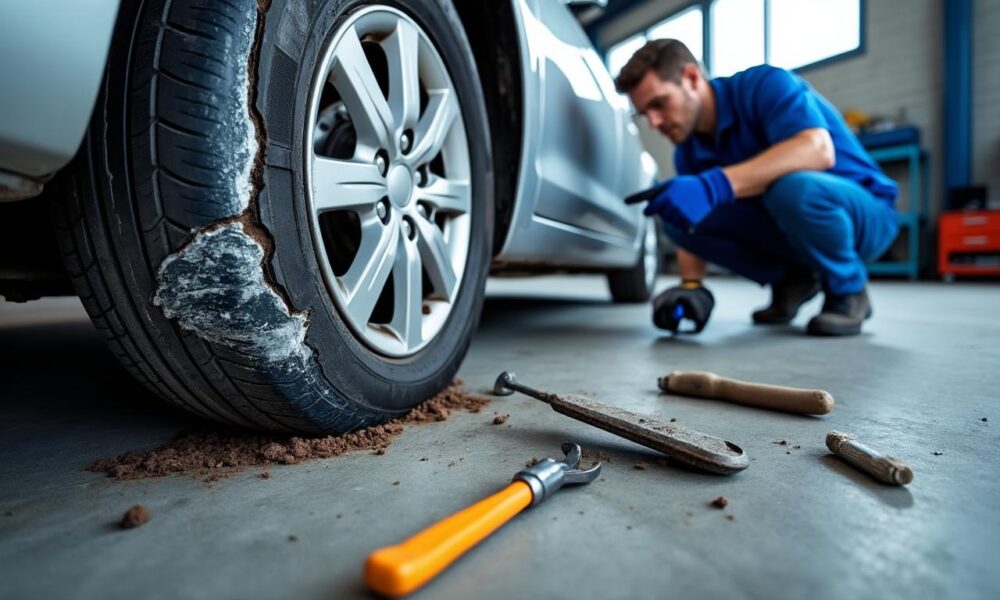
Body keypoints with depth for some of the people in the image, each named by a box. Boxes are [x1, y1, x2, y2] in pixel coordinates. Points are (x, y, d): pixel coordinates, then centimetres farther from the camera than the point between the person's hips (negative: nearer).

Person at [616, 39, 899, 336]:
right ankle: (789, 279, 4)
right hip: (785, 225, 6)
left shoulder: (763, 84, -20)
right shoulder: (688, 151, -2)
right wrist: (691, 287, -19)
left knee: (791, 186, -39)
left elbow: (817, 149, -38)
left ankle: (849, 289, -10)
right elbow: (693, 230, -1)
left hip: (865, 212, -5)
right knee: (678, 217, -12)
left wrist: (716, 185, -47)